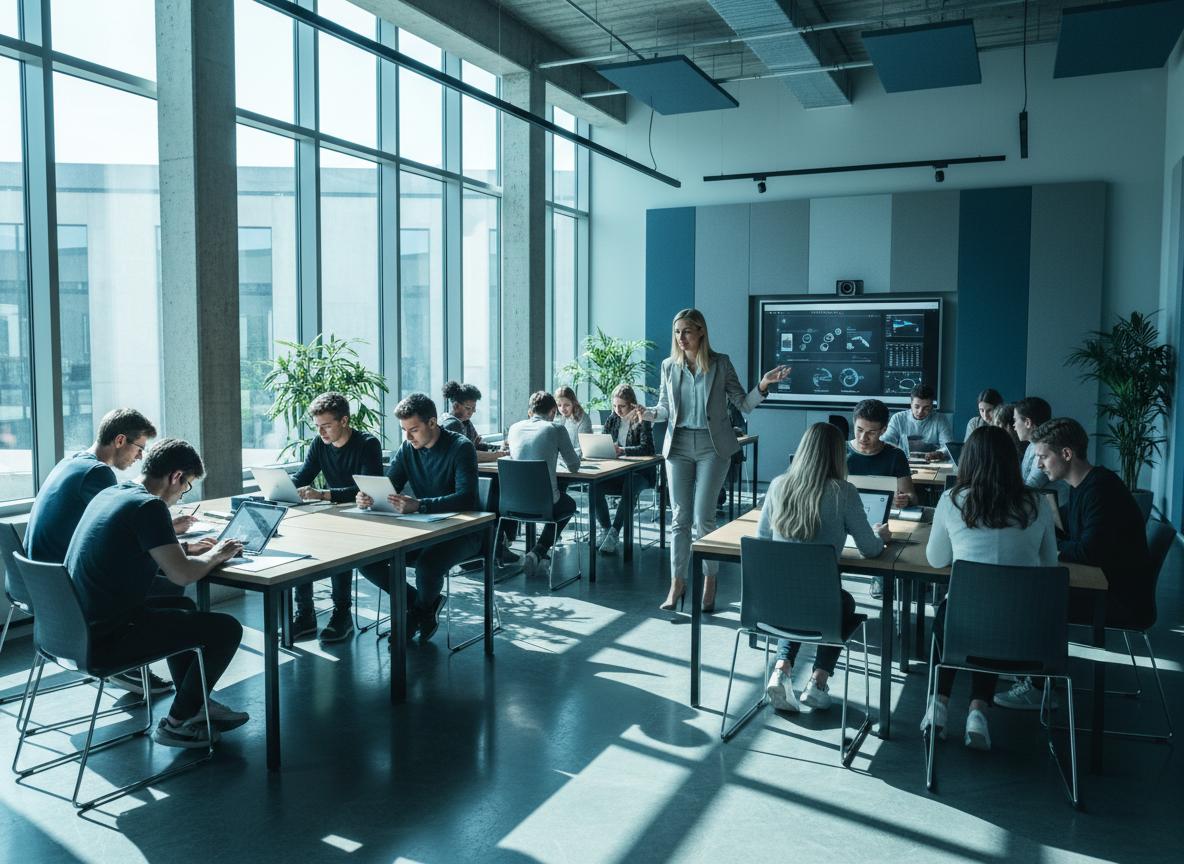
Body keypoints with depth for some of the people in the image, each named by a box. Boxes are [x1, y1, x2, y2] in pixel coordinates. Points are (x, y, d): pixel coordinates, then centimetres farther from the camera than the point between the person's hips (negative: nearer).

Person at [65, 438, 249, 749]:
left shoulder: (110, 493, 9)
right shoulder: (148, 505, -19)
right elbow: (181, 574, -24)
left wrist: (187, 548, 15)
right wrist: (216, 554, -4)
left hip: (78, 625, 10)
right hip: (104, 640, -10)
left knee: (183, 608, 29)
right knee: (227, 629, -4)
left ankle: (196, 706, 33)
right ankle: (176, 722, 10)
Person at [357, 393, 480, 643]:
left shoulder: (460, 447, -15)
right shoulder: (407, 449, 4)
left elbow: (466, 498, -28)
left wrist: (418, 505, -42)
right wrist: (367, 498, -22)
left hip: (462, 531, -6)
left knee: (427, 565, -35)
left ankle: (416, 614, 1)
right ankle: (426, 606, 1)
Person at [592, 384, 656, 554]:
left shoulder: (641, 421, -5)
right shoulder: (612, 420, 11)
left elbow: (647, 448, -17)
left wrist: (622, 450, -29)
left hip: (639, 472, -4)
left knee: (630, 489, -36)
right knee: (595, 486, -24)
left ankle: (614, 534, -28)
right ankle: (606, 531, -13)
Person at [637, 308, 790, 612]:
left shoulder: (720, 363, -1)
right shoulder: (669, 366, 5)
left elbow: (743, 403, 2)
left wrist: (763, 385, -15)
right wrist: (648, 414, -7)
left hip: (712, 446, -2)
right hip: (679, 445, 3)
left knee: (703, 518, -5)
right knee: (680, 518, 4)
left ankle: (709, 583, 11)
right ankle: (677, 582, 13)